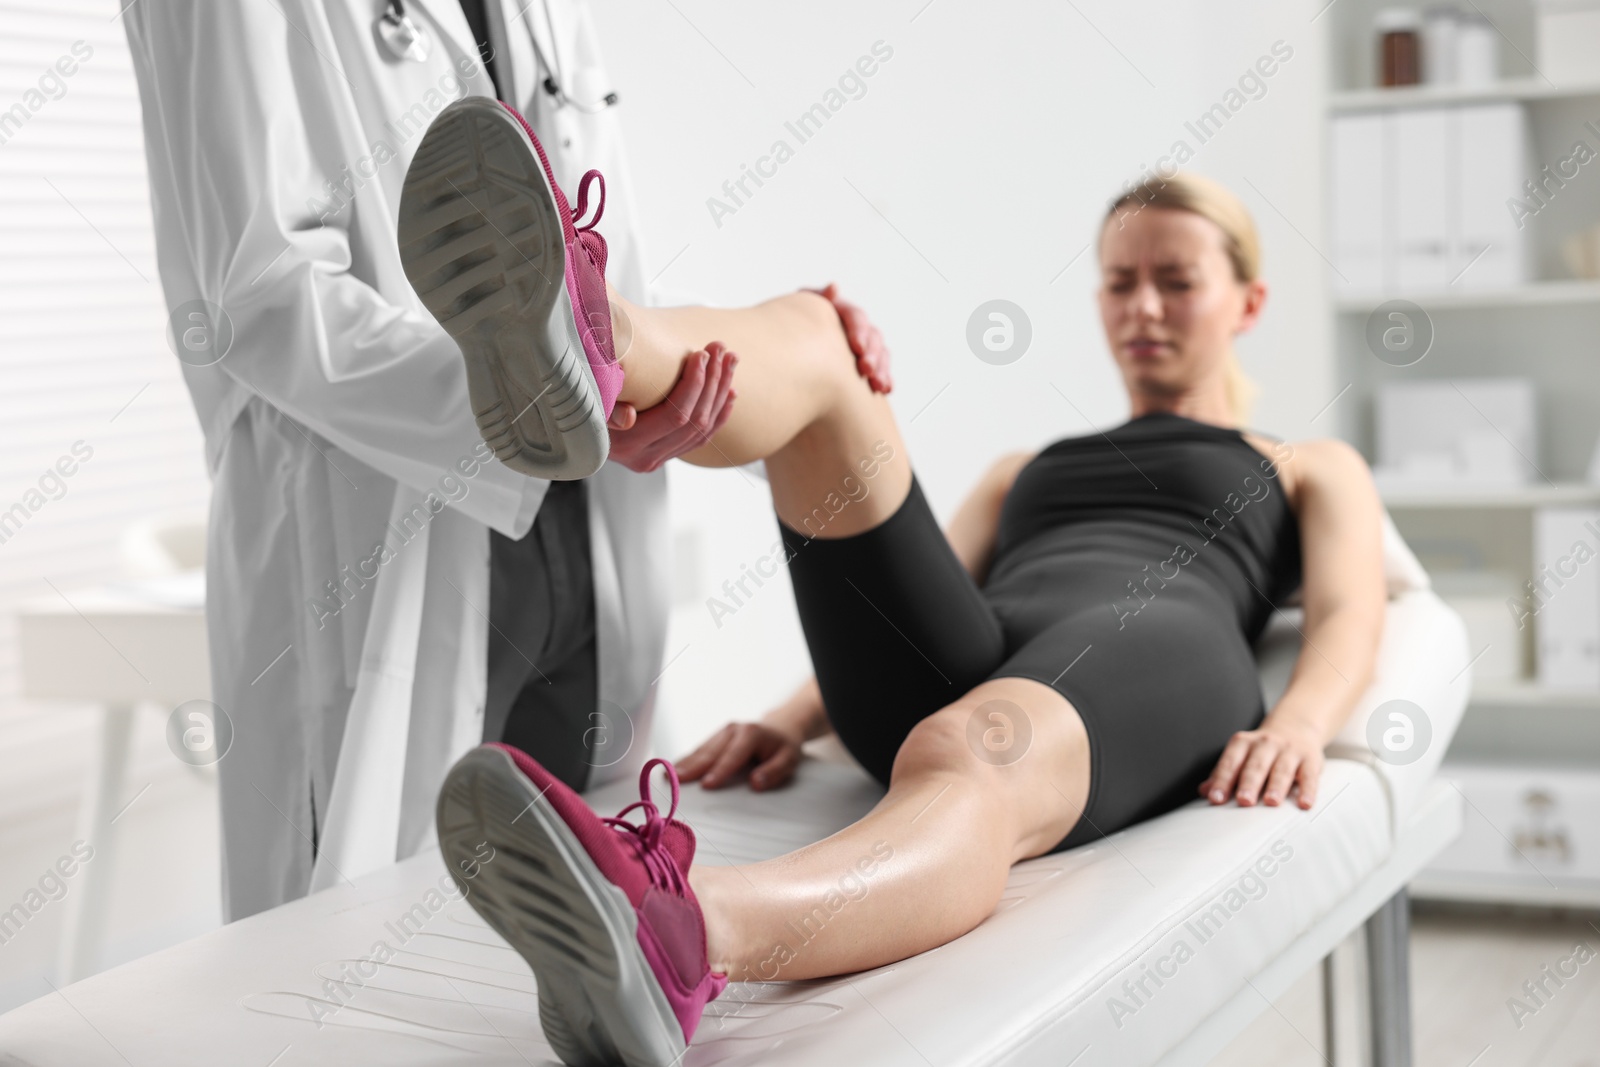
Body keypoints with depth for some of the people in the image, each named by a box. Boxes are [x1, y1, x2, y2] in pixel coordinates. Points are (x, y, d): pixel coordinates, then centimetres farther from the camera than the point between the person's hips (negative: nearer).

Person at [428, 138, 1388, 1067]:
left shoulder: (1312, 471, 33)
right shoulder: (1023, 472, 40)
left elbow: (1348, 618, 12)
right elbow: (899, 601, 28)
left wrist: (1298, 725, -12)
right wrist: (795, 720, 6)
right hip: (954, 685, 4)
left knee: (965, 765, -43)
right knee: (804, 333, -14)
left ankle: (688, 935, -76)